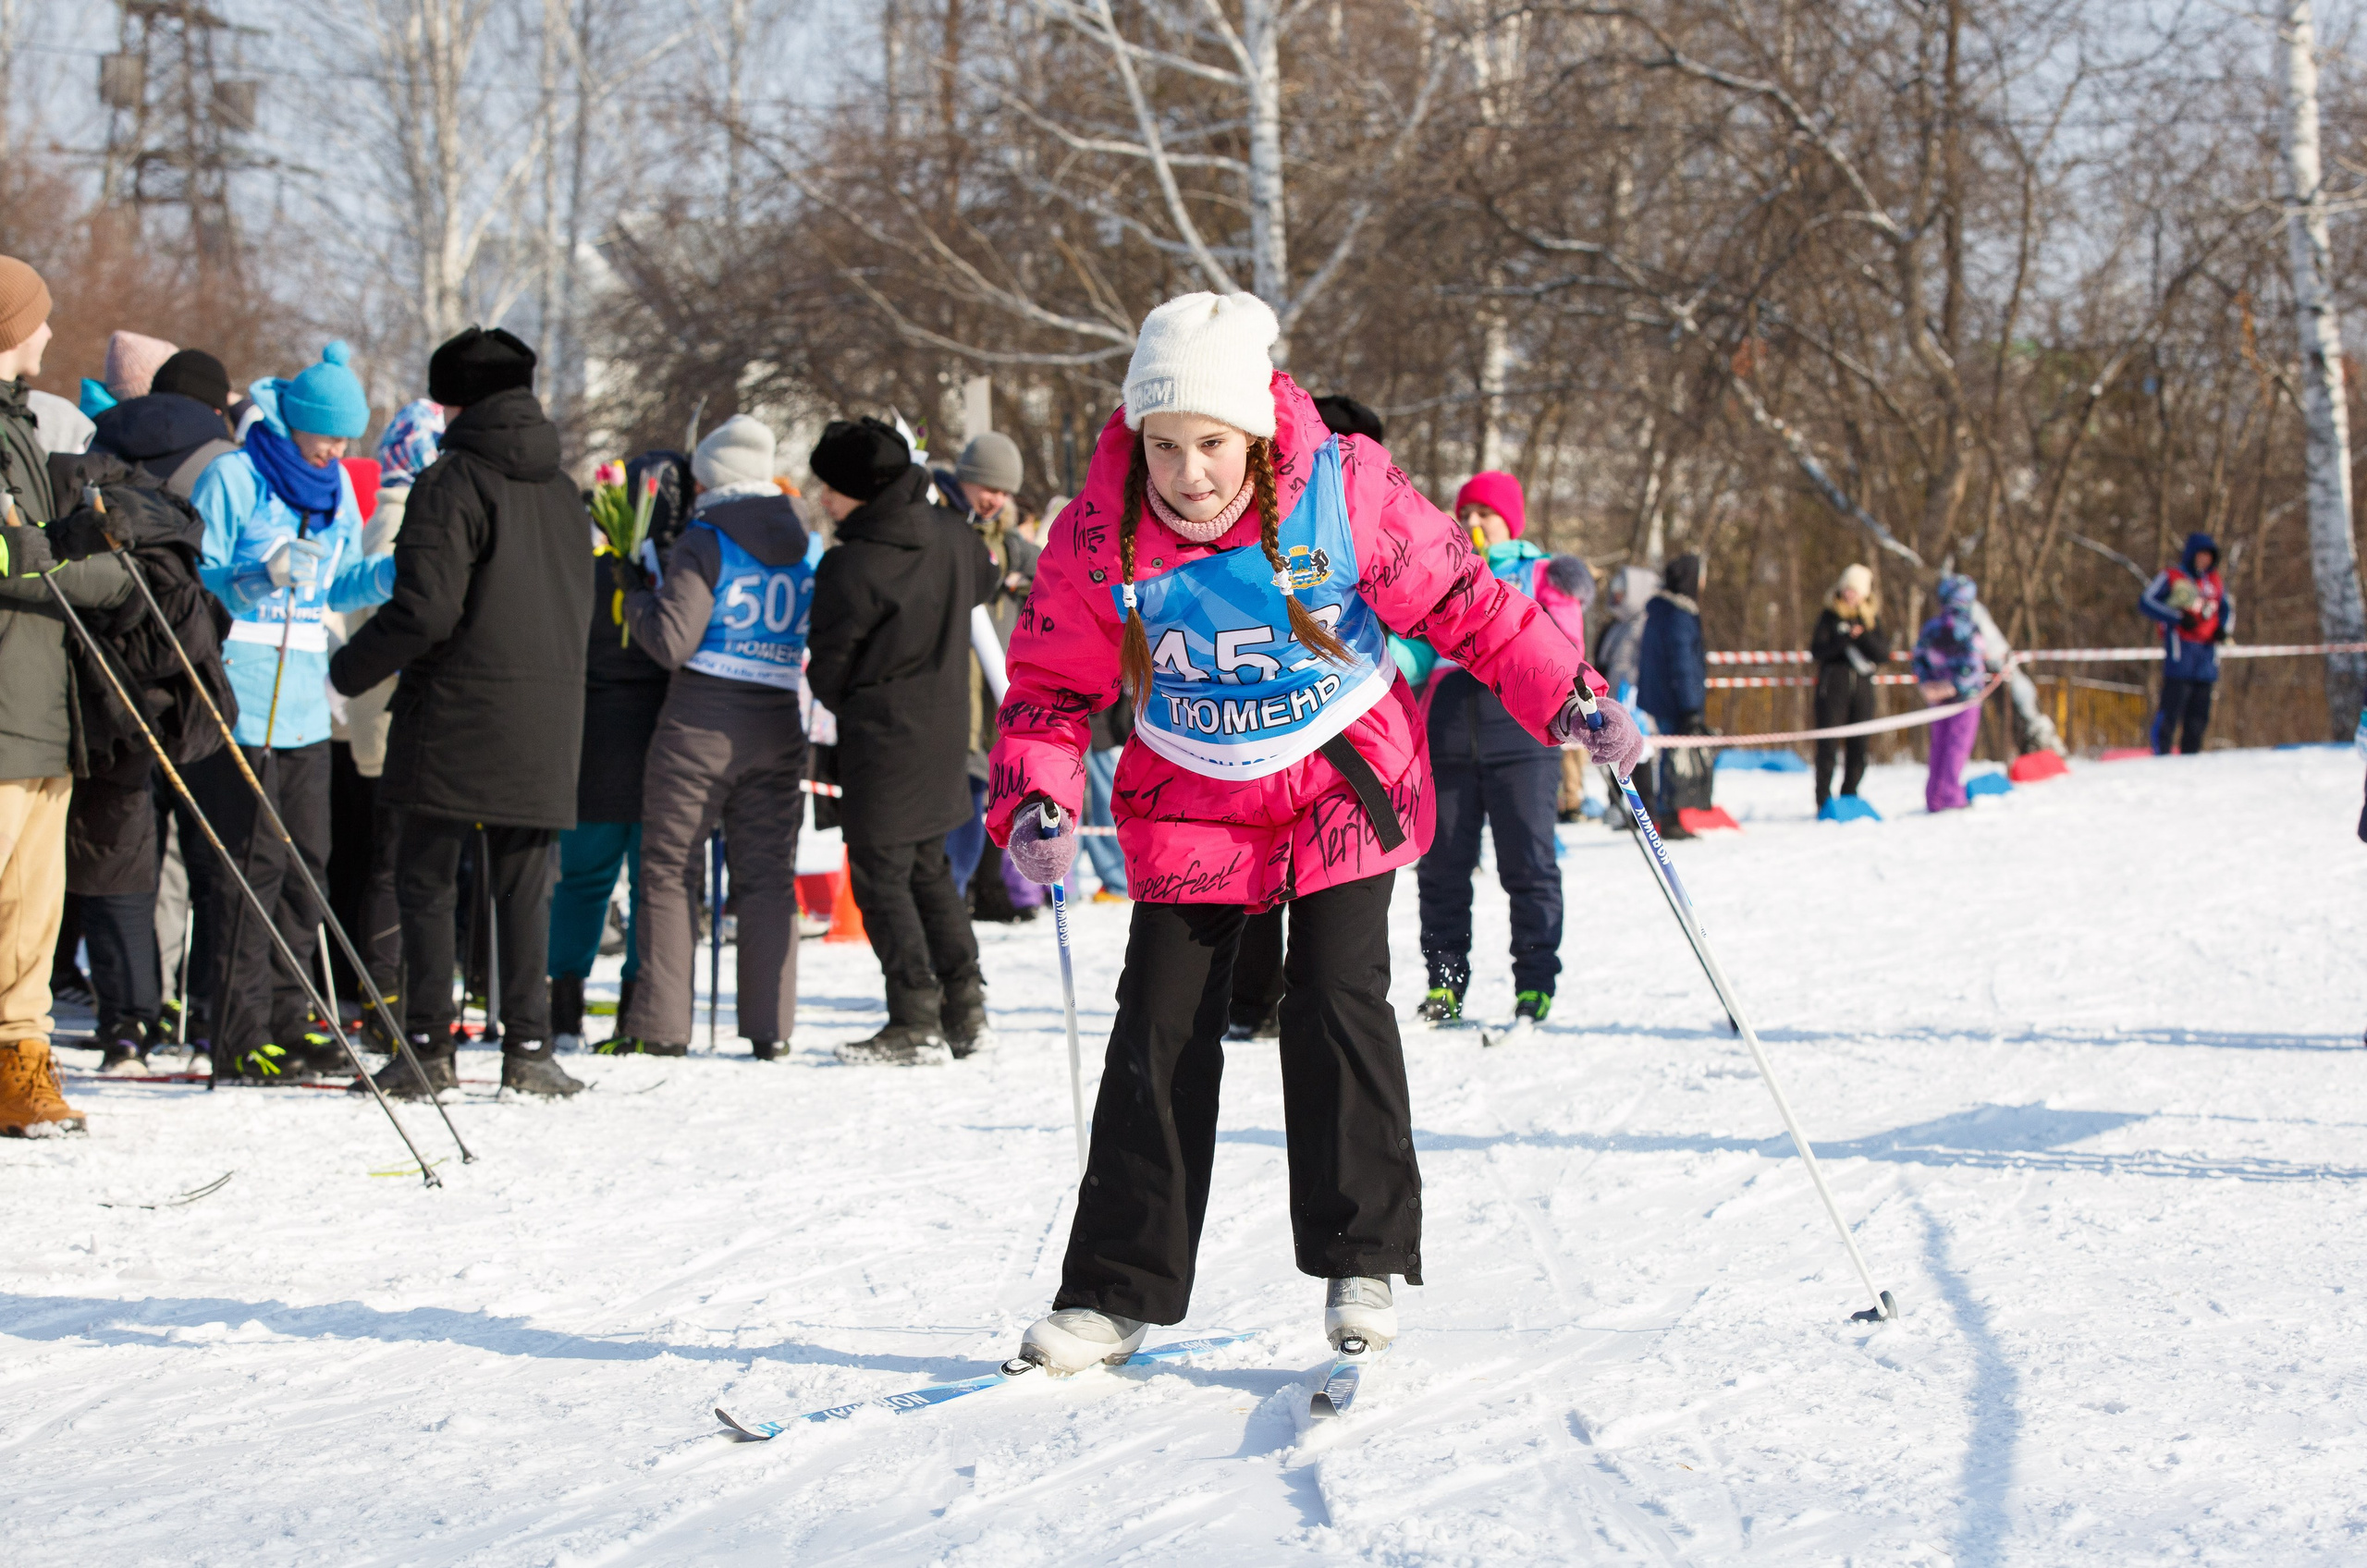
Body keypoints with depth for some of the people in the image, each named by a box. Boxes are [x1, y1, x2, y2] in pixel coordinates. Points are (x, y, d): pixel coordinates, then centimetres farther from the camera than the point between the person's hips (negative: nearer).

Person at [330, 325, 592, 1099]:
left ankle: (428, 1047, -1)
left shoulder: (454, 482, -10)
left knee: (426, 883, 2)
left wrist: (353, 666, -3)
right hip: (546, 716, 6)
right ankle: (528, 1046, 2)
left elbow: (427, 605, -16)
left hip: (457, 714, -6)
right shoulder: (562, 490, 12)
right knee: (524, 887, 8)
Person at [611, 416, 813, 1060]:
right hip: (777, 724, 5)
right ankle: (770, 1025, 5)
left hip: (701, 723, -5)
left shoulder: (705, 543, -10)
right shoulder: (807, 546, 7)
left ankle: (663, 1021, 3)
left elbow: (671, 641, -14)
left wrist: (635, 593, 1)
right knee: (768, 876, 9)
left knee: (666, 868, 5)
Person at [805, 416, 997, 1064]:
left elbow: (828, 673, -11)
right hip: (945, 735, 8)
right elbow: (983, 582, 23)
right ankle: (965, 1008, 17)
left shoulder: (850, 567, -21)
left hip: (883, 743, -8)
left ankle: (917, 1022, -4)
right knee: (928, 868, 18)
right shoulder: (948, 534, 0)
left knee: (879, 873, 0)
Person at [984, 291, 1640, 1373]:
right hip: (1191, 798, 2)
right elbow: (1051, 685, -5)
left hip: (1342, 780, -1)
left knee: (1336, 1000, -12)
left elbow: (1463, 603, -8)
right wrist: (1036, 806, -19)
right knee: (1161, 1029, -2)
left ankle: (1362, 1260, 1)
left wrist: (1566, 700, -11)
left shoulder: (1345, 491, -20)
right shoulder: (1101, 532, -16)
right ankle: (1117, 1290, 5)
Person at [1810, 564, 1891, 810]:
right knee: (1828, 746, -8)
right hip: (1833, 686, -3)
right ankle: (1823, 802, -7)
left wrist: (1862, 636, -13)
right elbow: (1817, 649, -4)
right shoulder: (1831, 616, 5)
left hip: (1862, 687, 3)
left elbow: (1884, 653, 2)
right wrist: (1844, 640, -18)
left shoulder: (1871, 619, 12)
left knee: (1858, 748, 1)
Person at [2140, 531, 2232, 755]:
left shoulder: (2215, 583, 19)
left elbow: (2227, 609, 30)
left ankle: (2190, 758, 9)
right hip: (2179, 652, -6)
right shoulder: (2171, 577, 2)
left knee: (2199, 713, 5)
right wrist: (2178, 618, -13)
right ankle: (2160, 753, -12)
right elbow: (2146, 601, -5)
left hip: (2206, 651, 6)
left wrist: (2224, 629, 8)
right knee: (2172, 706, -12)